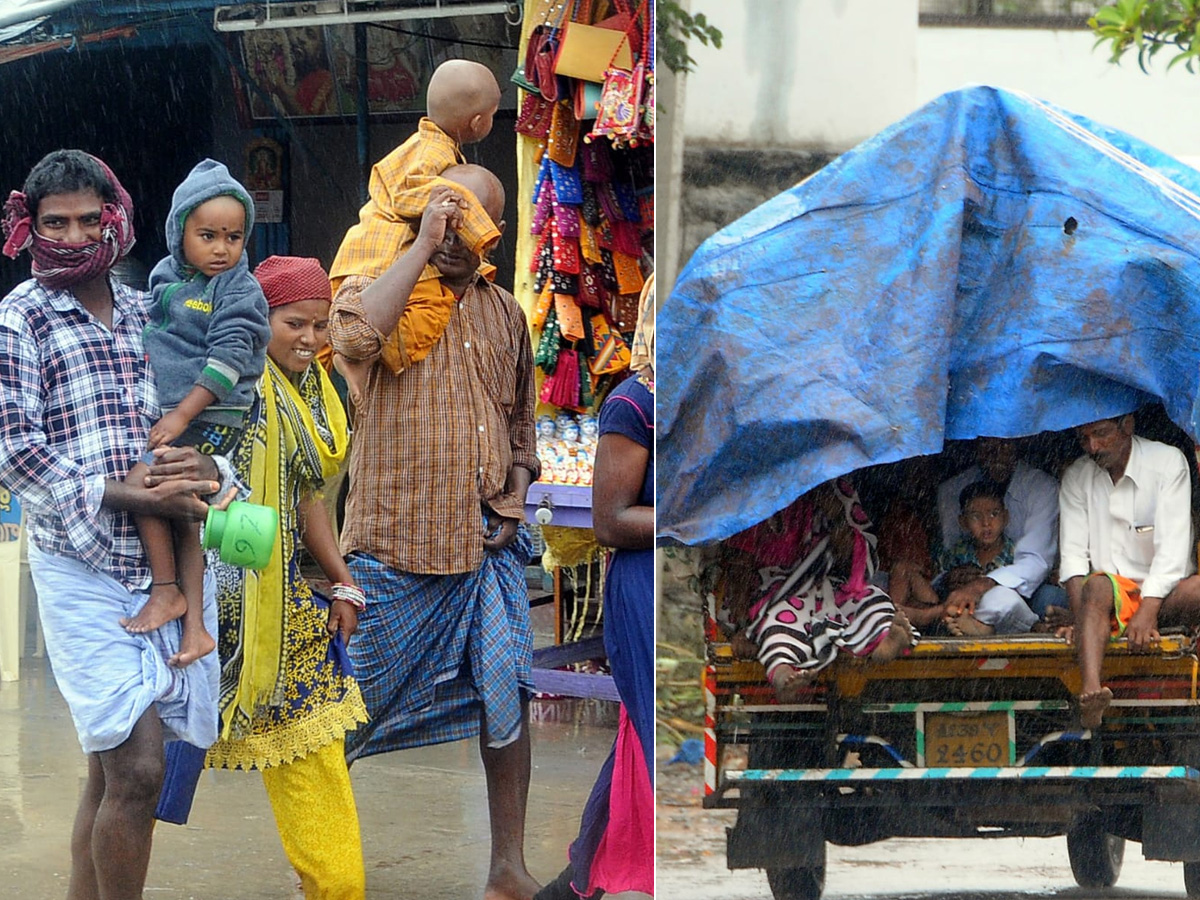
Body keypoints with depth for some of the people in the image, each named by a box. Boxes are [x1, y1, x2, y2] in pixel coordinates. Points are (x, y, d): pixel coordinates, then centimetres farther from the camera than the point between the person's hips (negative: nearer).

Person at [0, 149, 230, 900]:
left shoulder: (149, 314, 14)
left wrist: (207, 470, -6)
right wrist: (131, 495, -17)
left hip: (171, 565, 5)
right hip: (83, 569, -5)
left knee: (114, 767, 10)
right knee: (136, 769, -13)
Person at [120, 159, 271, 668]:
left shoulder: (240, 290, -9)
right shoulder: (165, 277, 11)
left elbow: (228, 359, -17)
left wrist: (181, 416, -22)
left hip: (210, 417, -7)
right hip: (166, 414, 8)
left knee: (143, 478, -22)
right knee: (181, 510, 6)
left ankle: (167, 591, -13)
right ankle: (193, 623, 8)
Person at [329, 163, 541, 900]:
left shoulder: (506, 313, 13)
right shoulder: (374, 286, -1)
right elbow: (356, 338, -27)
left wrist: (514, 501, 7)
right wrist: (423, 244, -20)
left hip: (488, 540, 3)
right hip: (393, 536, -3)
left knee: (507, 698, -3)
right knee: (354, 701, 5)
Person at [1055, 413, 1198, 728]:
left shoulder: (1168, 462, -4)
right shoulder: (1076, 477, 6)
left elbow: (1173, 546, -13)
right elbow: (1072, 552, -3)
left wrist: (1148, 611, -25)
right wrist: (1080, 616, -20)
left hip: (1163, 595, -1)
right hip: (1113, 596, 1)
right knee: (1098, 585, -34)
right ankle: (1090, 691, -57)